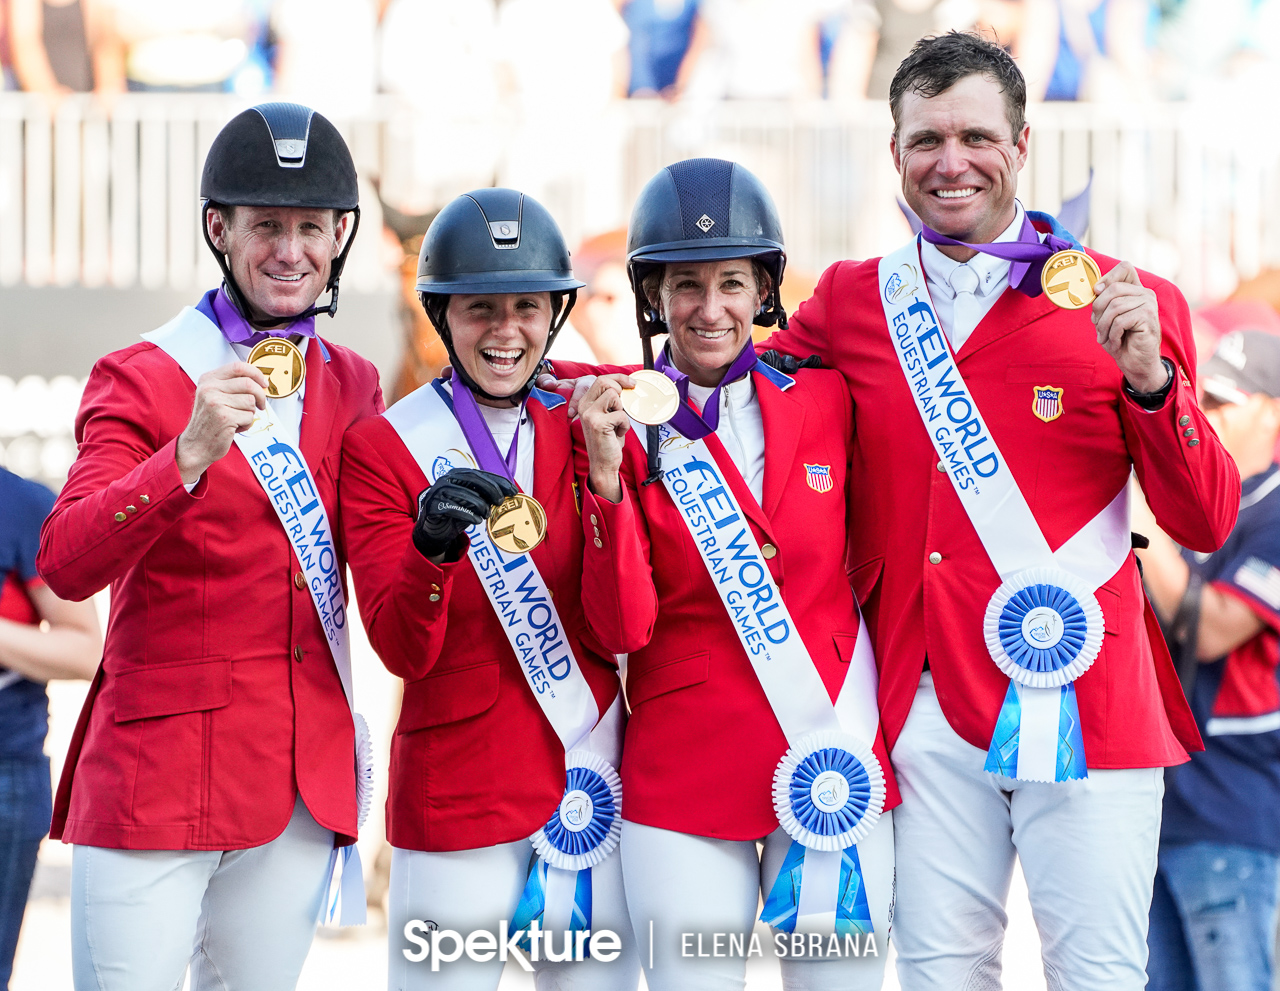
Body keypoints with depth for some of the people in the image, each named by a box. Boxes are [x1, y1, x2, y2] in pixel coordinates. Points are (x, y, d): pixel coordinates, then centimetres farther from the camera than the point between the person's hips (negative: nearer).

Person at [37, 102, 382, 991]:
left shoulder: (353, 385, 12)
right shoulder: (141, 380, -4)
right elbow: (66, 565, -19)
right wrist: (188, 457, -31)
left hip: (305, 784, 5)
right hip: (157, 774, -5)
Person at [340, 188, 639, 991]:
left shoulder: (583, 428, 4)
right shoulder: (383, 445, -2)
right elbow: (404, 651, -11)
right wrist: (431, 550, -31)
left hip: (592, 785, 2)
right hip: (455, 796, -2)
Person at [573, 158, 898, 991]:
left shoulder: (825, 400, 5)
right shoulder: (623, 425, 0)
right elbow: (623, 629, -8)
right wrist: (608, 478, -20)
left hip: (837, 761, 1)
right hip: (684, 780, -1)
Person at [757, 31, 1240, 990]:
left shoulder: (1128, 305, 1)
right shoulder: (851, 302, 8)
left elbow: (1206, 524, -1)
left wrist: (1149, 378, -16)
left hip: (1083, 706, -2)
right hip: (931, 706, 2)